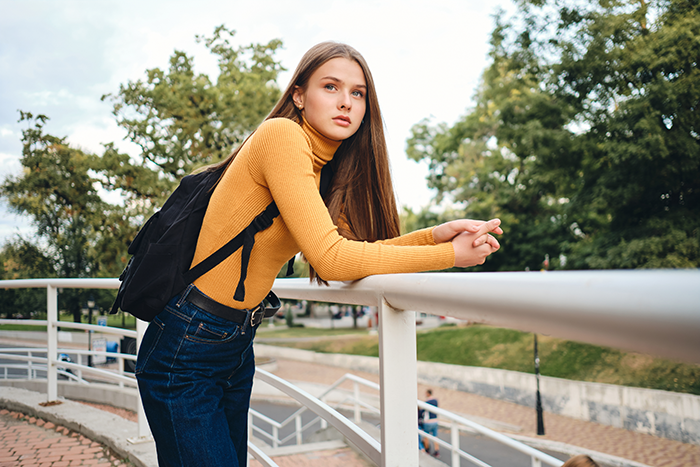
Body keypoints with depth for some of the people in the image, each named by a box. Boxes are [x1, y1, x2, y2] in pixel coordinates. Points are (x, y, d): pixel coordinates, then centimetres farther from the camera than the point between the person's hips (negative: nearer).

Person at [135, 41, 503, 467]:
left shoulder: (327, 171, 7)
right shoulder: (281, 136, -20)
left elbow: (353, 248, -2)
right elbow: (329, 258, -26)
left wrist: (435, 235, -16)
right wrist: (449, 256, -22)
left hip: (238, 345, 8)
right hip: (185, 348, -8)